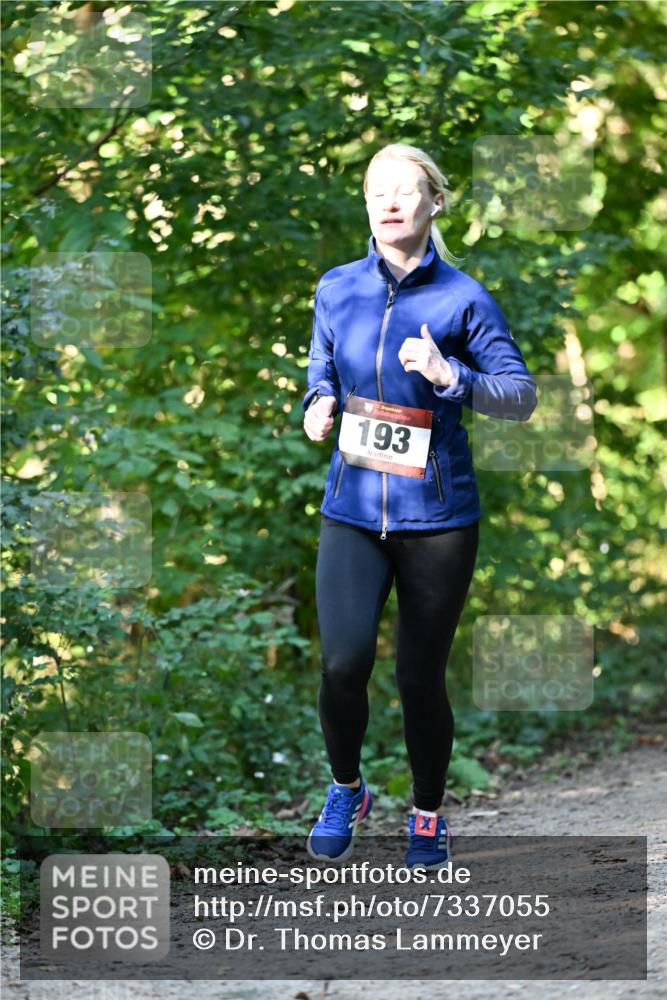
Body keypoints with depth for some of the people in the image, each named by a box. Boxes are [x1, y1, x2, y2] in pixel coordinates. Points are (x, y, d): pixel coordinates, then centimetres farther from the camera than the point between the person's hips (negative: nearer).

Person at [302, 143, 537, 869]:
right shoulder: (337, 289, 5)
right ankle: (346, 789, 13)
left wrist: (450, 376, -20)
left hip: (437, 514, -2)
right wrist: (317, 405, -2)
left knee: (420, 678, 4)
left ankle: (429, 817, 27)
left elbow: (521, 394, -4)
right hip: (352, 509, 2)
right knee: (343, 664, -15)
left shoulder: (463, 299, -5)